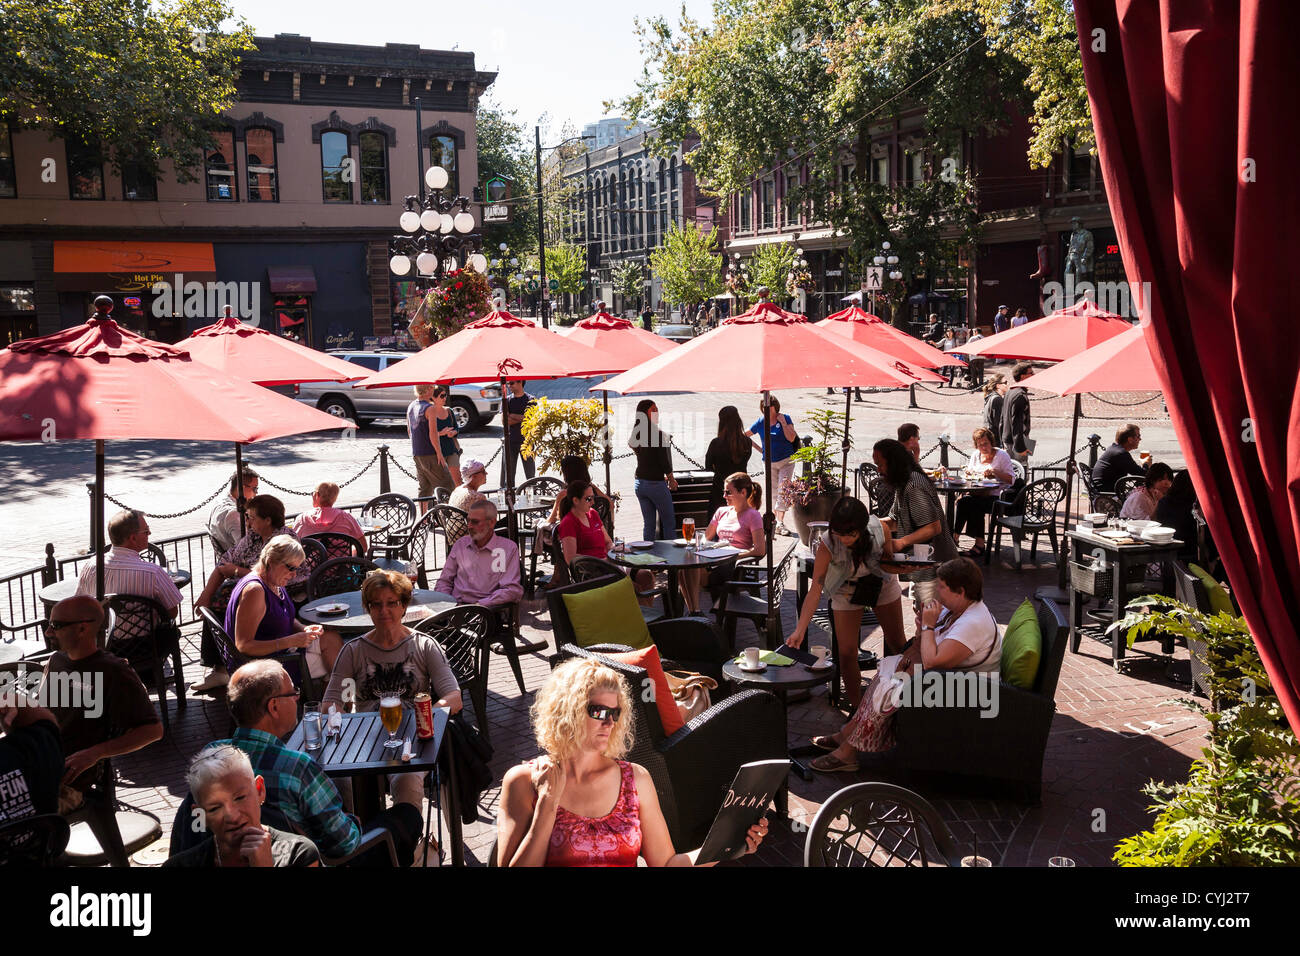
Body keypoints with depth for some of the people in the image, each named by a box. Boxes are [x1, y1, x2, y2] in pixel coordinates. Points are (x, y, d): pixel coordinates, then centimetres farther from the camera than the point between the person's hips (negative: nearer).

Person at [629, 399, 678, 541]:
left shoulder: (637, 435, 5)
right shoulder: (658, 435, -16)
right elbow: (664, 461, -13)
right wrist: (671, 479, 2)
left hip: (639, 483, 7)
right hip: (656, 484, -7)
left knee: (648, 523, 12)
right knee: (669, 522, 4)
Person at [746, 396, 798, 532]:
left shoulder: (785, 419, -5)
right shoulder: (760, 423, 0)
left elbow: (791, 438, -14)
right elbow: (745, 436, 10)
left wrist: (783, 423, -18)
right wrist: (758, 448, 4)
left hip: (786, 461, -3)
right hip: (769, 463, 3)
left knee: (783, 491, -13)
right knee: (773, 493, 9)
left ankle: (780, 523, -17)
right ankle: (775, 519, 22)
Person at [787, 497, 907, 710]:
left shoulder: (879, 529, -31)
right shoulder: (828, 546, -35)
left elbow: (889, 558, -9)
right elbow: (815, 590, -36)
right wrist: (800, 630, -43)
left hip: (882, 583, 1)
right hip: (847, 591, -1)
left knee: (897, 644, 11)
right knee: (846, 652, -8)